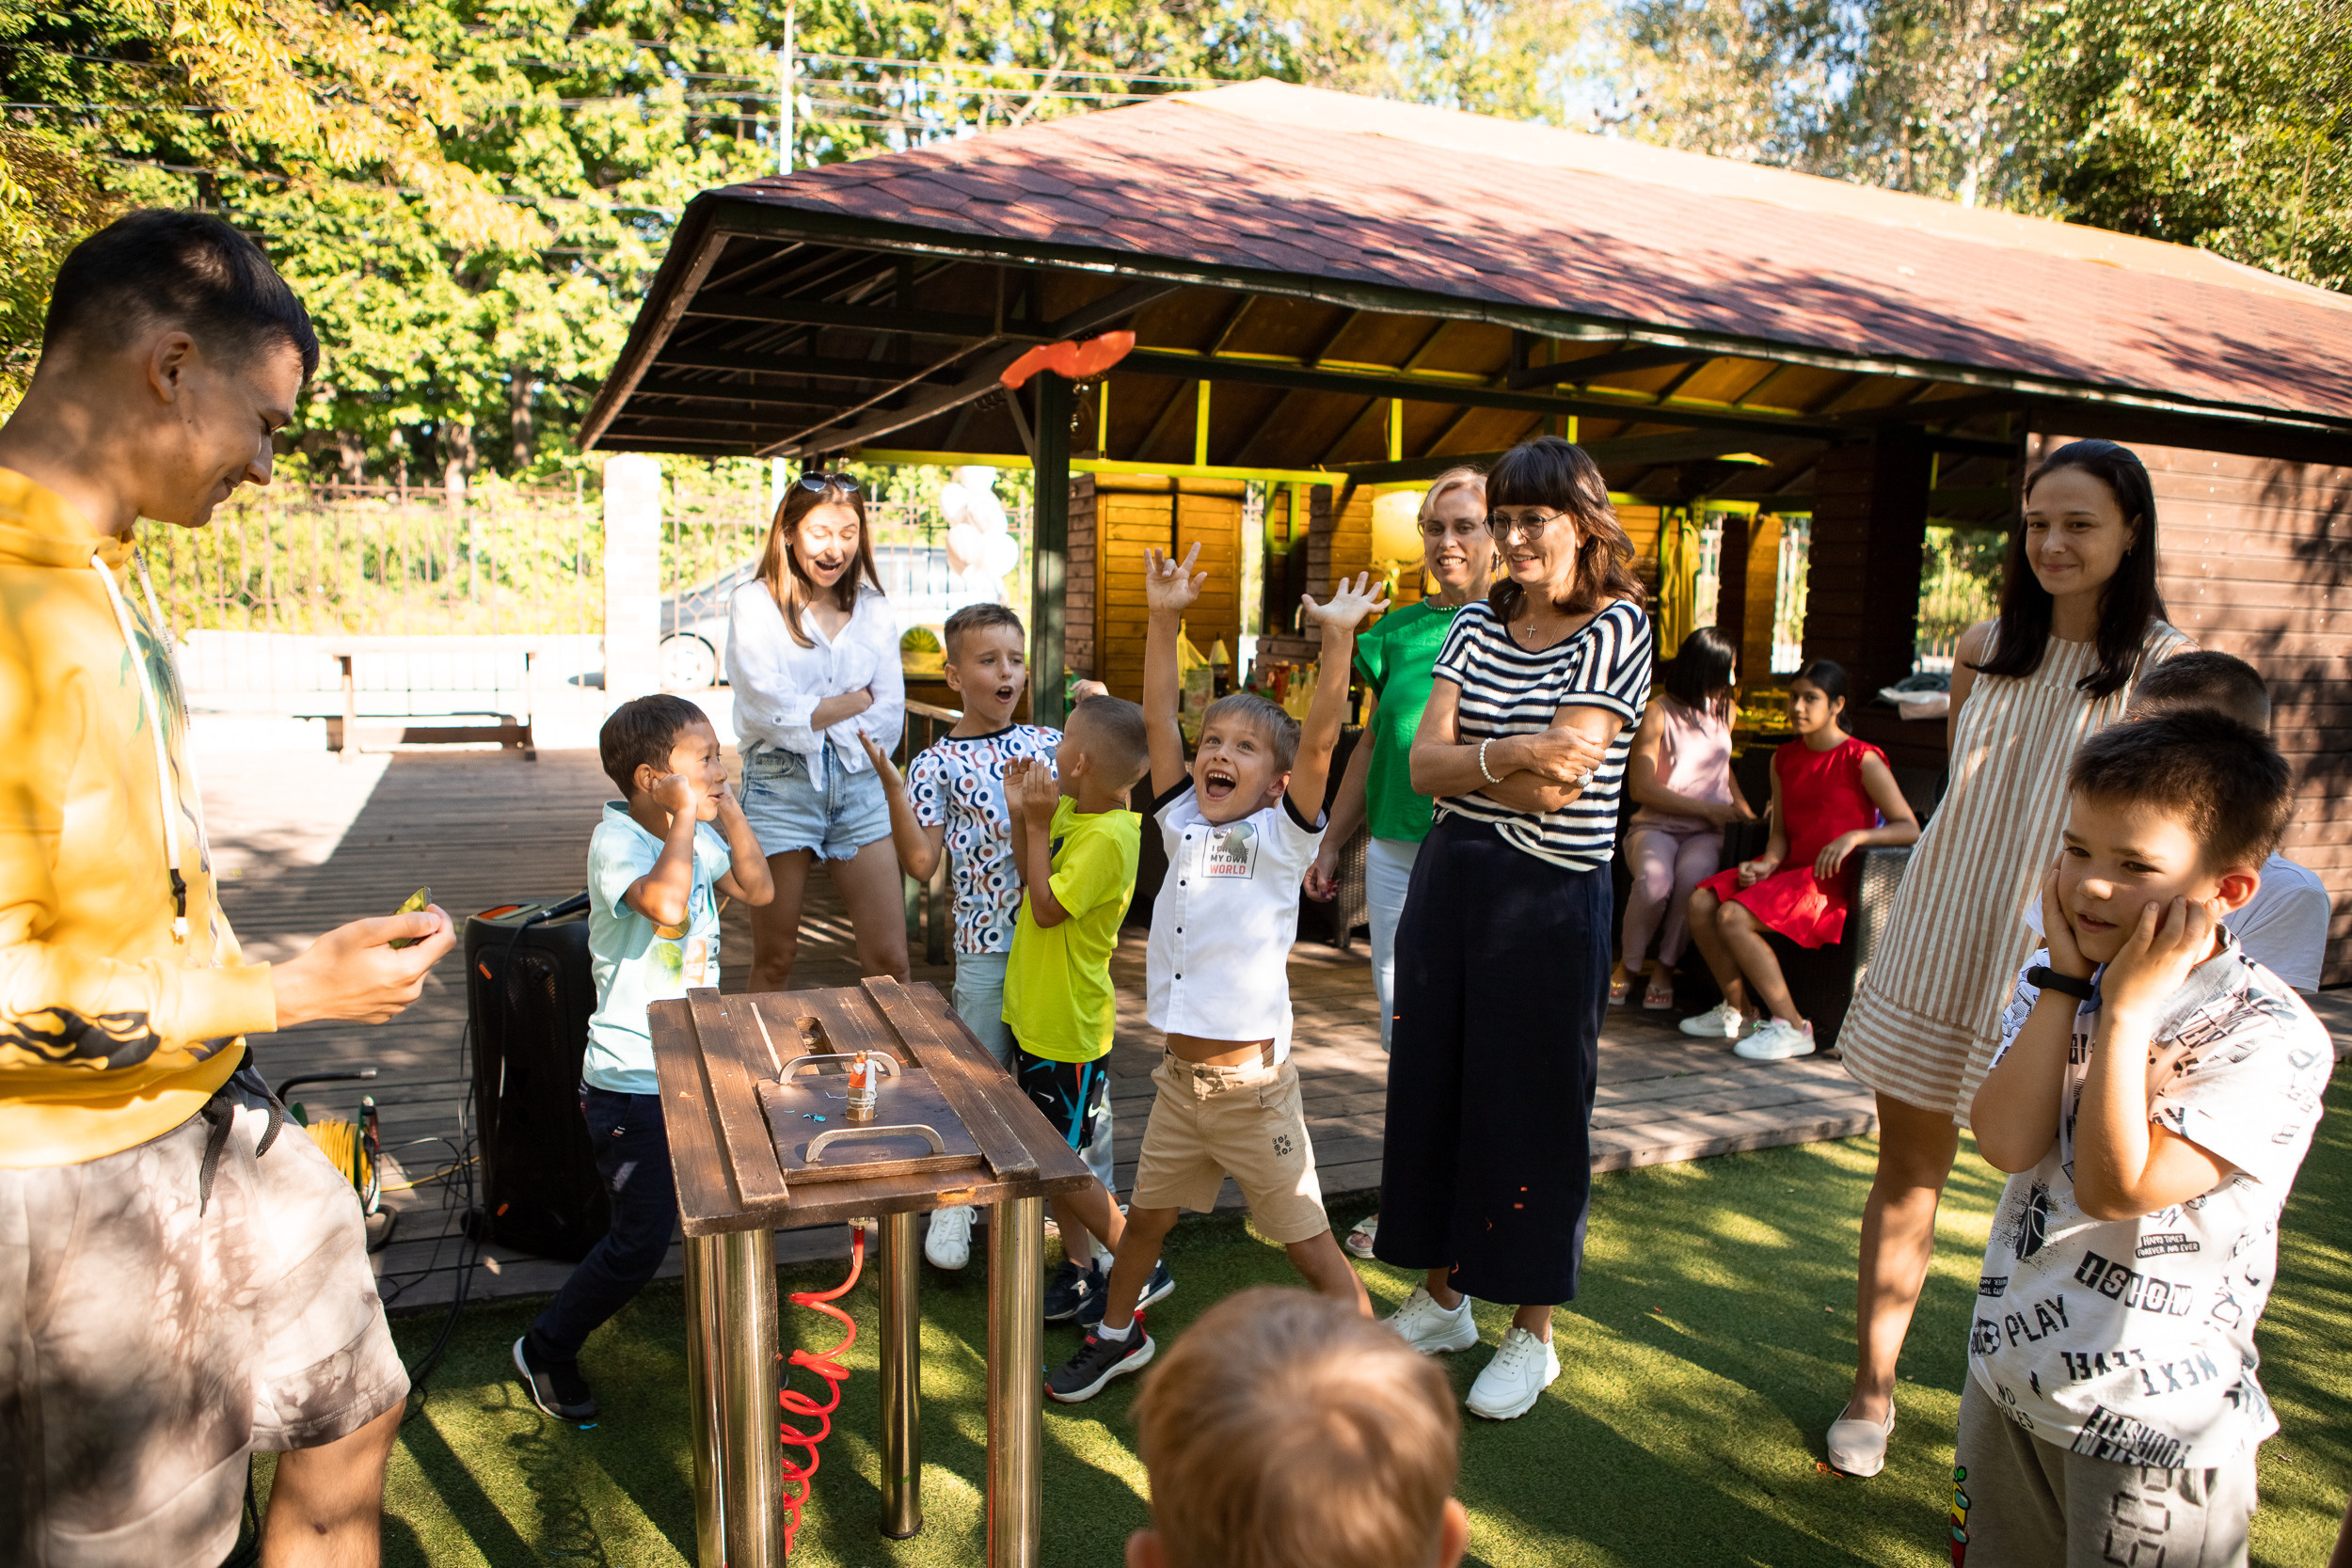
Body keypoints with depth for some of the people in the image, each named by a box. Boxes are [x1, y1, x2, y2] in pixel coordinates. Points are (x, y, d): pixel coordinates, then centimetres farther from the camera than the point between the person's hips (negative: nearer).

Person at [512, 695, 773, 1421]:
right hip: (636, 1085, -8)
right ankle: (545, 1350, 22)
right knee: (640, 1242, -1)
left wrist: (729, 812, -2)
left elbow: (758, 890, 7)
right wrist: (687, 819, -29)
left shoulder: (696, 836, 4)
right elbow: (666, 905, -39)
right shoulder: (617, 840, -21)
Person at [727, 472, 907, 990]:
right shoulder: (753, 604, 1)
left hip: (861, 786, 3)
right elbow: (773, 711, -11)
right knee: (774, 960, 7)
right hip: (780, 786, -2)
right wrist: (856, 701, -4)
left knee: (889, 959, 0)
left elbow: (889, 717, 3)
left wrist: (811, 717, -8)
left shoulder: (873, 610, 11)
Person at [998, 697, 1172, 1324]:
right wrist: (1022, 814, 0)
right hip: (1037, 1015, 9)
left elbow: (1047, 907, -24)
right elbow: (1028, 877, 13)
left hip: (1067, 1029, -9)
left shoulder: (1108, 837, -23)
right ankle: (1081, 1273, 30)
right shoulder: (1069, 812, 4)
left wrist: (1038, 825, -20)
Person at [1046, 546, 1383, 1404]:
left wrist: (1337, 638, -29)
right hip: (1179, 1076, 5)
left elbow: (1320, 739, -21)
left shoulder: (1280, 837, -8)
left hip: (1250, 1083, -5)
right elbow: (1159, 716, 0)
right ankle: (1117, 1335, 44)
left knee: (1307, 1238, 5)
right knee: (1146, 1213, 22)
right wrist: (1163, 620, -6)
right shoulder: (1183, 823, 5)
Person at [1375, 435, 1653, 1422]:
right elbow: (1423, 765, -3)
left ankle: (1533, 1335, 23)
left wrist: (1463, 759, -8)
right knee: (1432, 1087, 13)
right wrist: (1502, 757, -19)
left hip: (1548, 898, -6)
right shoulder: (1477, 625, 8)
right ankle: (1441, 1296, 32)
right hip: (1449, 879, 6)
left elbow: (1554, 788, -18)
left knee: (1532, 1109, 4)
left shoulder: (1617, 629, -8)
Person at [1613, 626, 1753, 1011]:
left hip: (1706, 832, 3)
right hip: (1656, 825, -3)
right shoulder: (1659, 713, -6)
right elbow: (1640, 788, -9)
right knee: (1654, 880, -36)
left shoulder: (1724, 709, 13)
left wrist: (1743, 807, 15)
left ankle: (1665, 966, -13)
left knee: (1692, 875, -34)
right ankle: (1629, 963, -9)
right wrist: (1706, 808, -10)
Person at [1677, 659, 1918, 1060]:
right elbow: (1781, 832, 13)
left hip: (1830, 880, -7)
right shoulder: (1785, 759, 13)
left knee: (1733, 917, -27)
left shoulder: (1862, 761, -7)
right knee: (1701, 903, -13)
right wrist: (1767, 863, -7)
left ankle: (1792, 1027, -15)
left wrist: (1855, 836, -24)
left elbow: (1910, 829, -9)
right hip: (1789, 869, 7)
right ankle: (1736, 1011, 2)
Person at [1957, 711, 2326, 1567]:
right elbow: (2005, 1143, -15)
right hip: (2009, 1375, 6)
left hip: (2153, 1422, -5)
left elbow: (2117, 1188, -25)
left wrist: (2126, 1008, -26)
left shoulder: (2271, 1035, -19)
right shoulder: (2059, 977, -2)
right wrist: (2064, 980, -17)